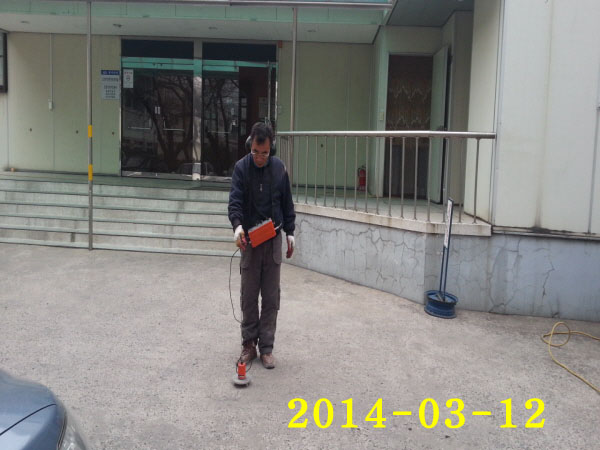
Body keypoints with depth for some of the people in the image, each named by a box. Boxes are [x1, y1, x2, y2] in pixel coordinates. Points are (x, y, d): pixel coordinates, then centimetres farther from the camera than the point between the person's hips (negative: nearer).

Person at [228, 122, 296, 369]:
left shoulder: (279, 168, 1)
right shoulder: (241, 167, -6)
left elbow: (287, 203, 9)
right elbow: (235, 200, -17)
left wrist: (289, 232, 6)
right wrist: (237, 225, -35)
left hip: (273, 240, 2)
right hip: (250, 240, -1)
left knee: (271, 297, 4)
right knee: (249, 296, 6)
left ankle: (266, 347, 14)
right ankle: (249, 343, 20)